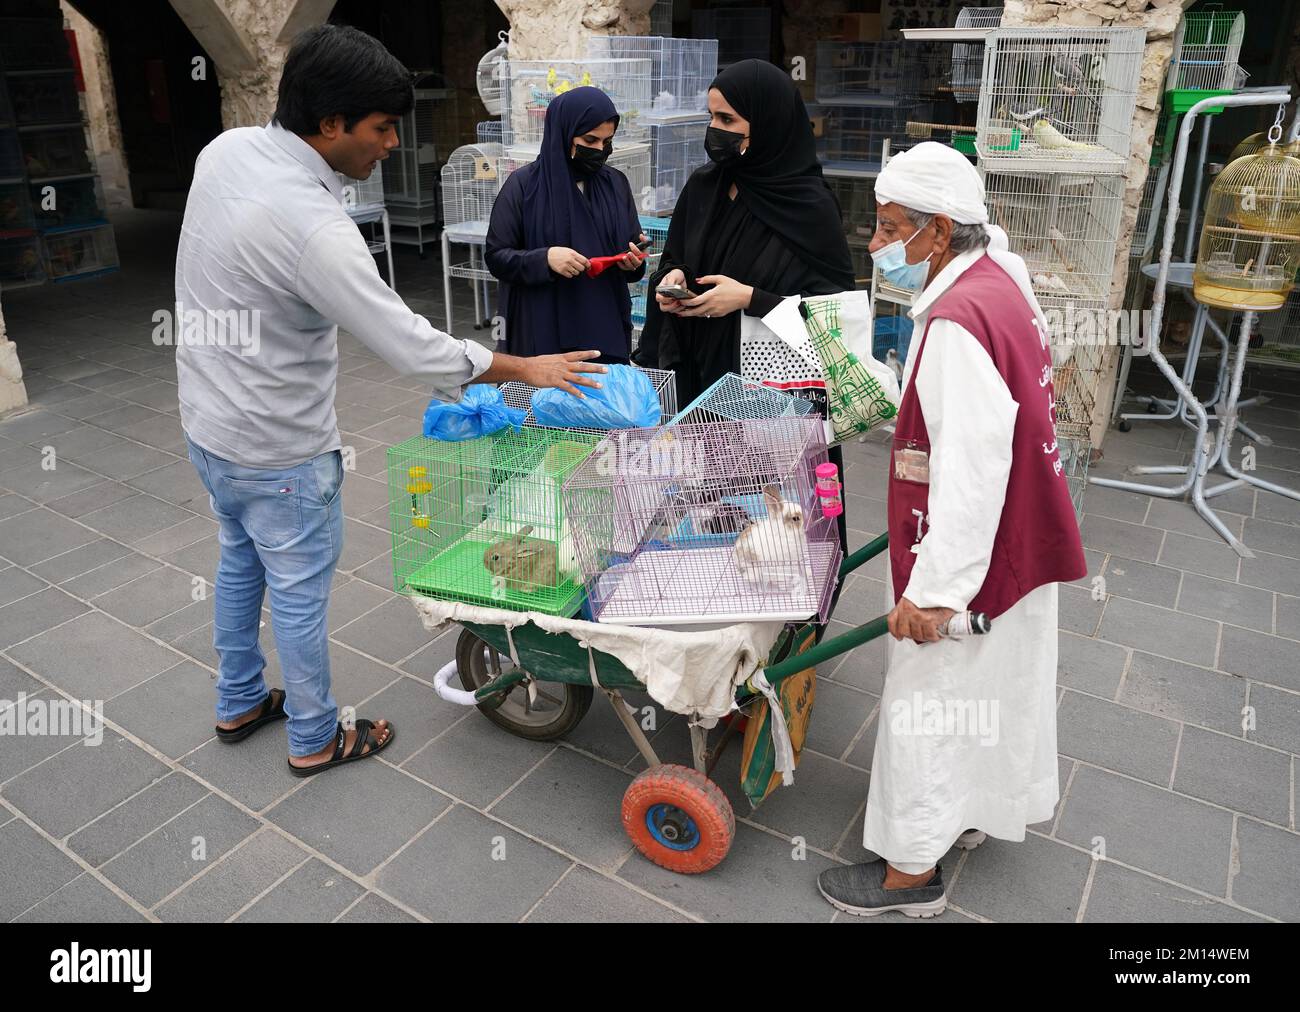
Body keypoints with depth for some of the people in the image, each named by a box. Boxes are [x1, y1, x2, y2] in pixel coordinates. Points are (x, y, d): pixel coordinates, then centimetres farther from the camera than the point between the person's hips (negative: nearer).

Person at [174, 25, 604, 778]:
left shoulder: (226, 149, -5)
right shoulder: (313, 227, -32)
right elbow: (413, 347, -28)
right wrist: (526, 367, -18)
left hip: (208, 421, 9)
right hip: (276, 449, -9)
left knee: (241, 563, 25)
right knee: (300, 594, 9)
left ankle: (240, 704, 45)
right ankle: (315, 740, 31)